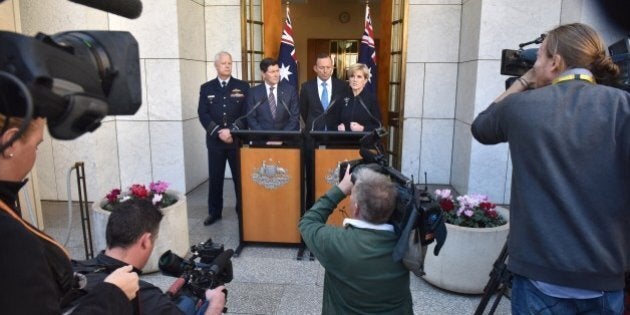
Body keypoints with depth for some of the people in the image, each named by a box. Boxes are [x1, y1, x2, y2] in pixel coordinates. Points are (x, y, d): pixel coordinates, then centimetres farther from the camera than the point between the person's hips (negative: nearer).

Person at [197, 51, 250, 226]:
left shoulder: (242, 87, 5)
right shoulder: (206, 88, 8)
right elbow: (203, 114, 0)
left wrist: (232, 130, -13)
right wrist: (218, 132, -12)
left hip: (238, 139, -1)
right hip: (215, 140, 1)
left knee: (240, 177, 3)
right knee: (215, 178, 6)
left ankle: (243, 211, 16)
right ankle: (214, 212, 19)